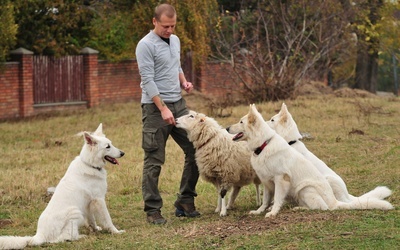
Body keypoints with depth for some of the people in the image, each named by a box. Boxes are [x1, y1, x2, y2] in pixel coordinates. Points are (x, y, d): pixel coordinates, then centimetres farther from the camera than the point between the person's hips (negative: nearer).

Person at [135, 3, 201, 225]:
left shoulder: (175, 41, 12)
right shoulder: (146, 45, -12)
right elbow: (148, 80, -17)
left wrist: (184, 82, 4)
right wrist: (163, 109, -21)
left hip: (178, 104, 8)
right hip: (155, 107, -8)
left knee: (195, 150, 4)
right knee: (154, 162, -4)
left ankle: (185, 202, 13)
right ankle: (152, 210, 1)